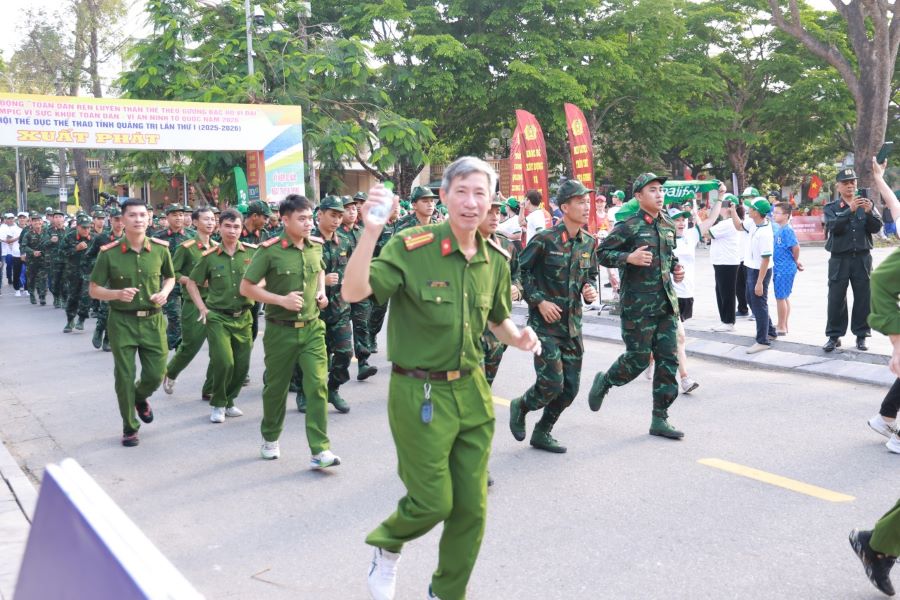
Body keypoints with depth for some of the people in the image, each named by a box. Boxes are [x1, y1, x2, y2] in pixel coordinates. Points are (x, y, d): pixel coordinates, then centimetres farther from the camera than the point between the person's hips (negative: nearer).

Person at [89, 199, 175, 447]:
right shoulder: (108, 253, -9)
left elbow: (170, 277, 16)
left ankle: (140, 398, 40)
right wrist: (117, 293, -22)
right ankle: (130, 428, 21)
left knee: (156, 374, 4)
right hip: (122, 321, -2)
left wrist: (164, 292, -6)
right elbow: (94, 290, -3)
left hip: (152, 319, 2)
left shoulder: (160, 248, -2)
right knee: (124, 377, 3)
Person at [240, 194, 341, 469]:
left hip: (312, 327, 3)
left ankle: (320, 450, -6)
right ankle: (270, 439, 36)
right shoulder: (270, 250, -12)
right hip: (280, 330, -3)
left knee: (318, 385, -8)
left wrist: (321, 292, 5)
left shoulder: (315, 246, 3)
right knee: (276, 387, 12)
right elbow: (246, 287, -9)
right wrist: (281, 300, -19)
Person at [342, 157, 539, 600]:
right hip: (419, 393, -5)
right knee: (433, 502, 2)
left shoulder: (496, 260, 3)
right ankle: (387, 545, 37)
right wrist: (371, 231, -41)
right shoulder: (411, 248, -15)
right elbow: (353, 292, -28)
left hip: (472, 390, 6)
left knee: (471, 506, 11)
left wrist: (517, 337, -3)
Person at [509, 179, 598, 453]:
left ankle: (542, 433, 25)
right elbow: (520, 270, -7)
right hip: (545, 321, -6)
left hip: (573, 324, 6)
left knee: (570, 388, 7)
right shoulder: (545, 239, -13)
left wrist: (589, 289, -1)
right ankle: (520, 407, 21)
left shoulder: (589, 241, 6)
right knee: (552, 384, -11)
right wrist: (539, 301, -13)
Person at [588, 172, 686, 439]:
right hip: (637, 304, -7)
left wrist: (676, 269, 9)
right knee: (639, 357, -2)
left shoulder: (669, 226, 13)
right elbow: (601, 253, -9)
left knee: (668, 359, 4)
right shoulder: (628, 226, -8)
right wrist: (628, 258, -22)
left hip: (666, 302, 7)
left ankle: (660, 419, 12)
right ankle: (604, 381, 29)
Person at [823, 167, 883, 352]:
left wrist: (869, 212, -20)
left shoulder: (866, 205, 9)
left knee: (863, 298, 4)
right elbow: (833, 226, -15)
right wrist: (850, 210, -27)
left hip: (862, 258, 2)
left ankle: (861, 335, 14)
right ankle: (834, 336, 8)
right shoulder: (832, 208, 4)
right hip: (840, 259, -1)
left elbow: (876, 228, -1)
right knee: (836, 299, -1)